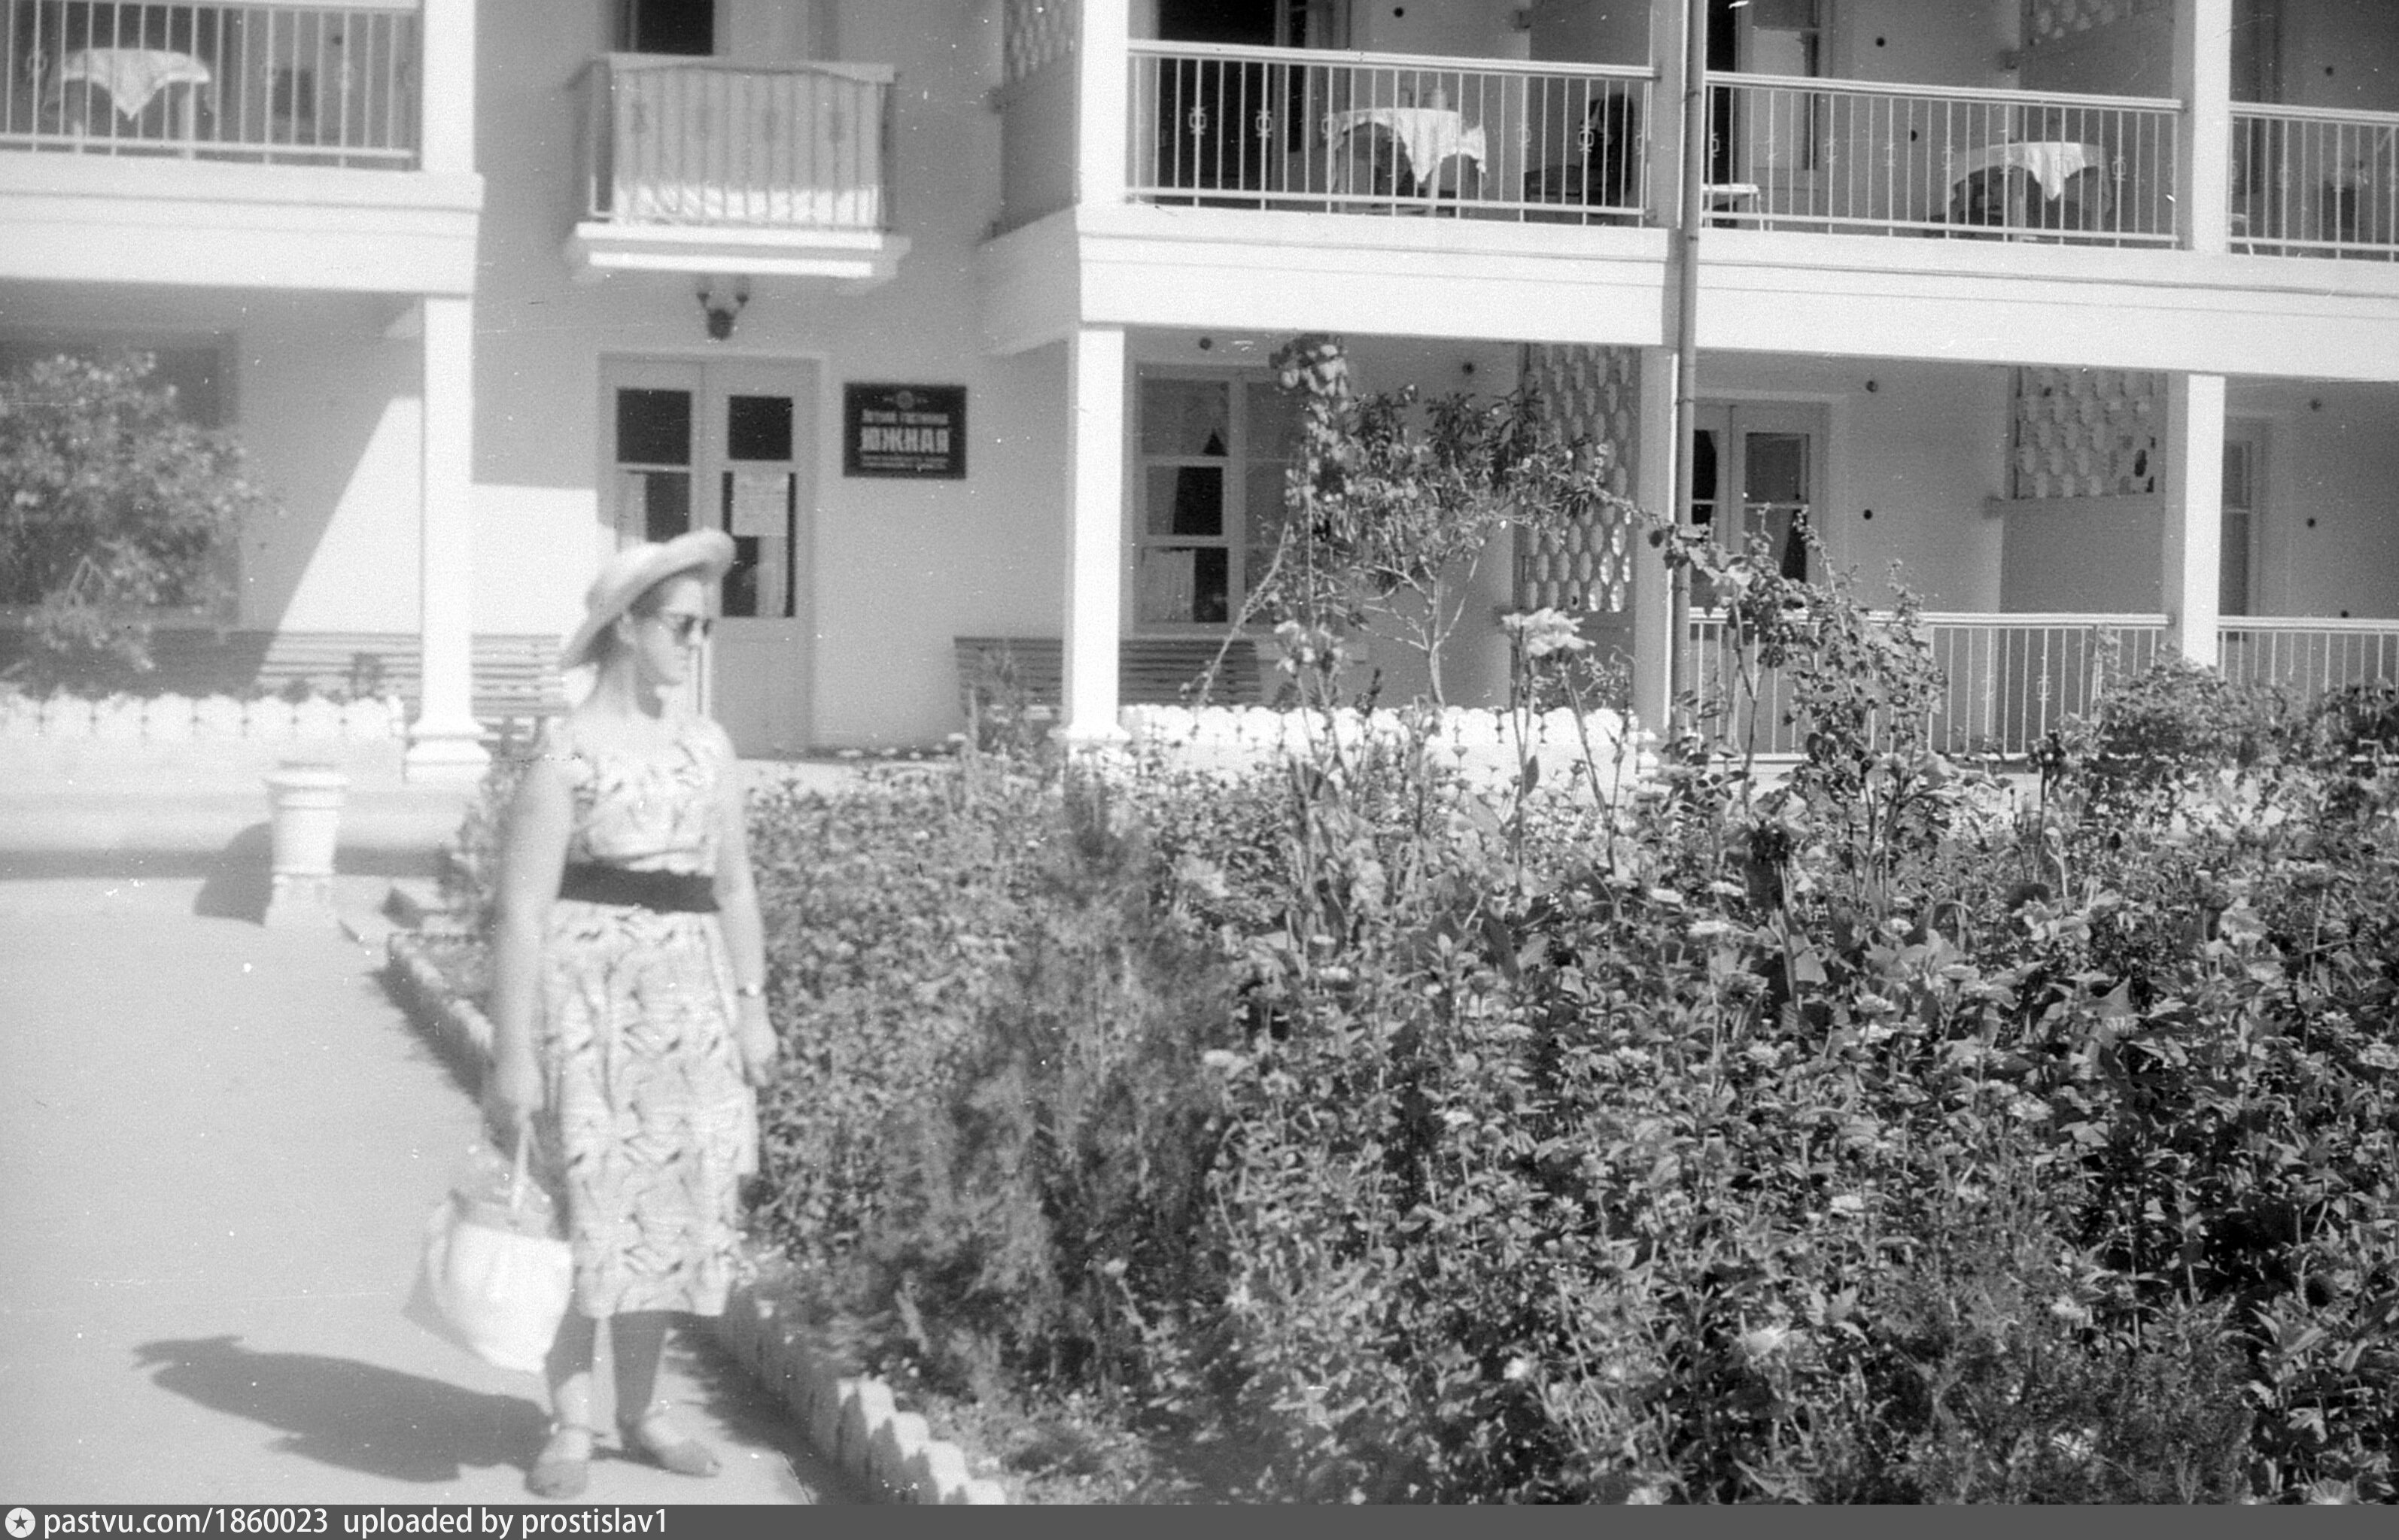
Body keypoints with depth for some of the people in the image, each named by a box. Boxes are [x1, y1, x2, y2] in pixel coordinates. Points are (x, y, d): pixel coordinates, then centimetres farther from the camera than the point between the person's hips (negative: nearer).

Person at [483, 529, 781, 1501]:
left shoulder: (707, 747, 10)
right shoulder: (566, 753, -8)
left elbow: (734, 886, 15)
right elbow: (522, 908, -11)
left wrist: (753, 1008, 8)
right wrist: (512, 1052, -14)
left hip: (688, 996, 6)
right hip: (589, 988, -6)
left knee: (670, 1201, 9)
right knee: (582, 1202, -3)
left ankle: (640, 1410, 20)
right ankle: (570, 1426, 7)